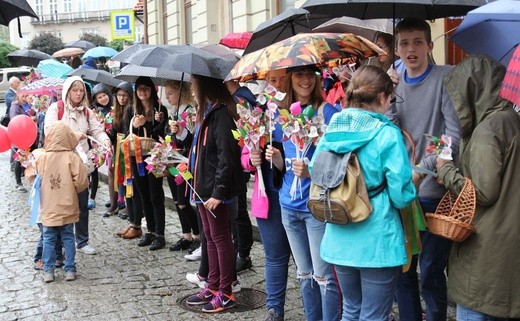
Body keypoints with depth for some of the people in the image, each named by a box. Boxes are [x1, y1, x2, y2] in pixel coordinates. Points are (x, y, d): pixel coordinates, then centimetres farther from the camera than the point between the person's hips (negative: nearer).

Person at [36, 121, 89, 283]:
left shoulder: (42, 158, -7)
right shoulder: (71, 157, -13)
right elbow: (82, 180, -16)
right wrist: (73, 191, 3)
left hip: (48, 208, 1)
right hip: (67, 207, -1)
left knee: (48, 239, 10)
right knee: (68, 238, 10)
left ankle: (48, 271, 11)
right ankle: (70, 270, 13)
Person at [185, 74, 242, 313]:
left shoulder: (221, 112, -17)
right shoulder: (207, 111, 14)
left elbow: (226, 156, -22)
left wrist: (218, 192, -23)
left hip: (216, 190, -10)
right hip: (204, 186, 10)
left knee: (220, 238, -1)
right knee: (210, 237, 15)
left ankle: (225, 293, 10)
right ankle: (213, 286, 26)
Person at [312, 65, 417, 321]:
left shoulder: (331, 131, 1)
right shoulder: (387, 134, -14)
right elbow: (402, 196, -15)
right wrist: (412, 185, 6)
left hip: (339, 239, 6)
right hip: (377, 242, -5)